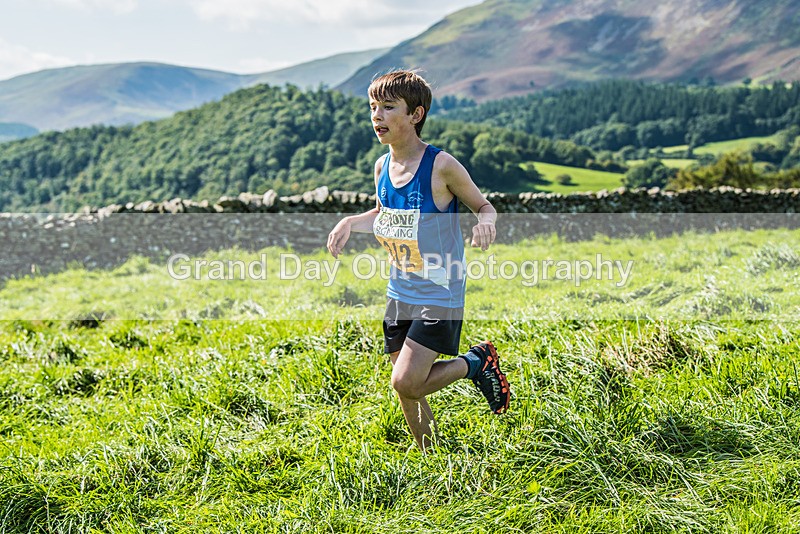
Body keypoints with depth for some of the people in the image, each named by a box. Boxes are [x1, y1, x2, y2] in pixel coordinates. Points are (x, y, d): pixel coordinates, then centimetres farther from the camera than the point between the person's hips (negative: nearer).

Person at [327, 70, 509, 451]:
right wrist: (350, 222, 2)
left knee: (406, 383, -16)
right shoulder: (383, 166, 3)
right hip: (400, 293, 6)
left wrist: (485, 222, -26)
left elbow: (484, 207, -3)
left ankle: (477, 362, 8)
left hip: (440, 295, -6)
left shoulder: (441, 166, -16)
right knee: (406, 389, 11)